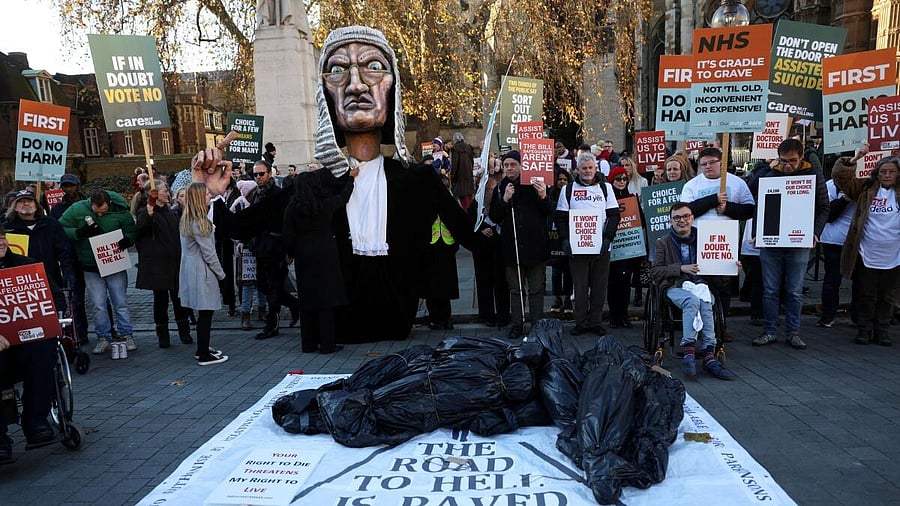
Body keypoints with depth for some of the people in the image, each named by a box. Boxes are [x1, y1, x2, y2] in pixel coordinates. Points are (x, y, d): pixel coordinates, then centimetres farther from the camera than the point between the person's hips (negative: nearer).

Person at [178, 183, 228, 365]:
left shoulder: (187, 220, 12)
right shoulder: (199, 223, -17)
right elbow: (208, 253, -16)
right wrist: (220, 273, -5)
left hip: (191, 268, 10)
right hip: (202, 272, -10)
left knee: (203, 313, 16)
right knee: (205, 313, -3)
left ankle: (202, 349, 26)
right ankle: (204, 355, 2)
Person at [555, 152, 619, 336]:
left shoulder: (605, 188, 10)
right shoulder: (569, 189, 7)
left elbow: (614, 215, 6)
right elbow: (561, 217, 5)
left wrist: (608, 238, -7)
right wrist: (565, 239, -8)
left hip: (600, 246, 1)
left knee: (599, 286, 5)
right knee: (580, 286, 3)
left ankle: (595, 322, 15)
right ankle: (581, 322, 12)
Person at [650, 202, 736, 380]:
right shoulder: (664, 242, 14)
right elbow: (654, 272, 5)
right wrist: (681, 268, -7)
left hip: (701, 286, 2)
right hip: (675, 287, -2)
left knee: (704, 302, -34)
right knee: (692, 299, -36)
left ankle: (689, 352, -42)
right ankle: (709, 355, -43)